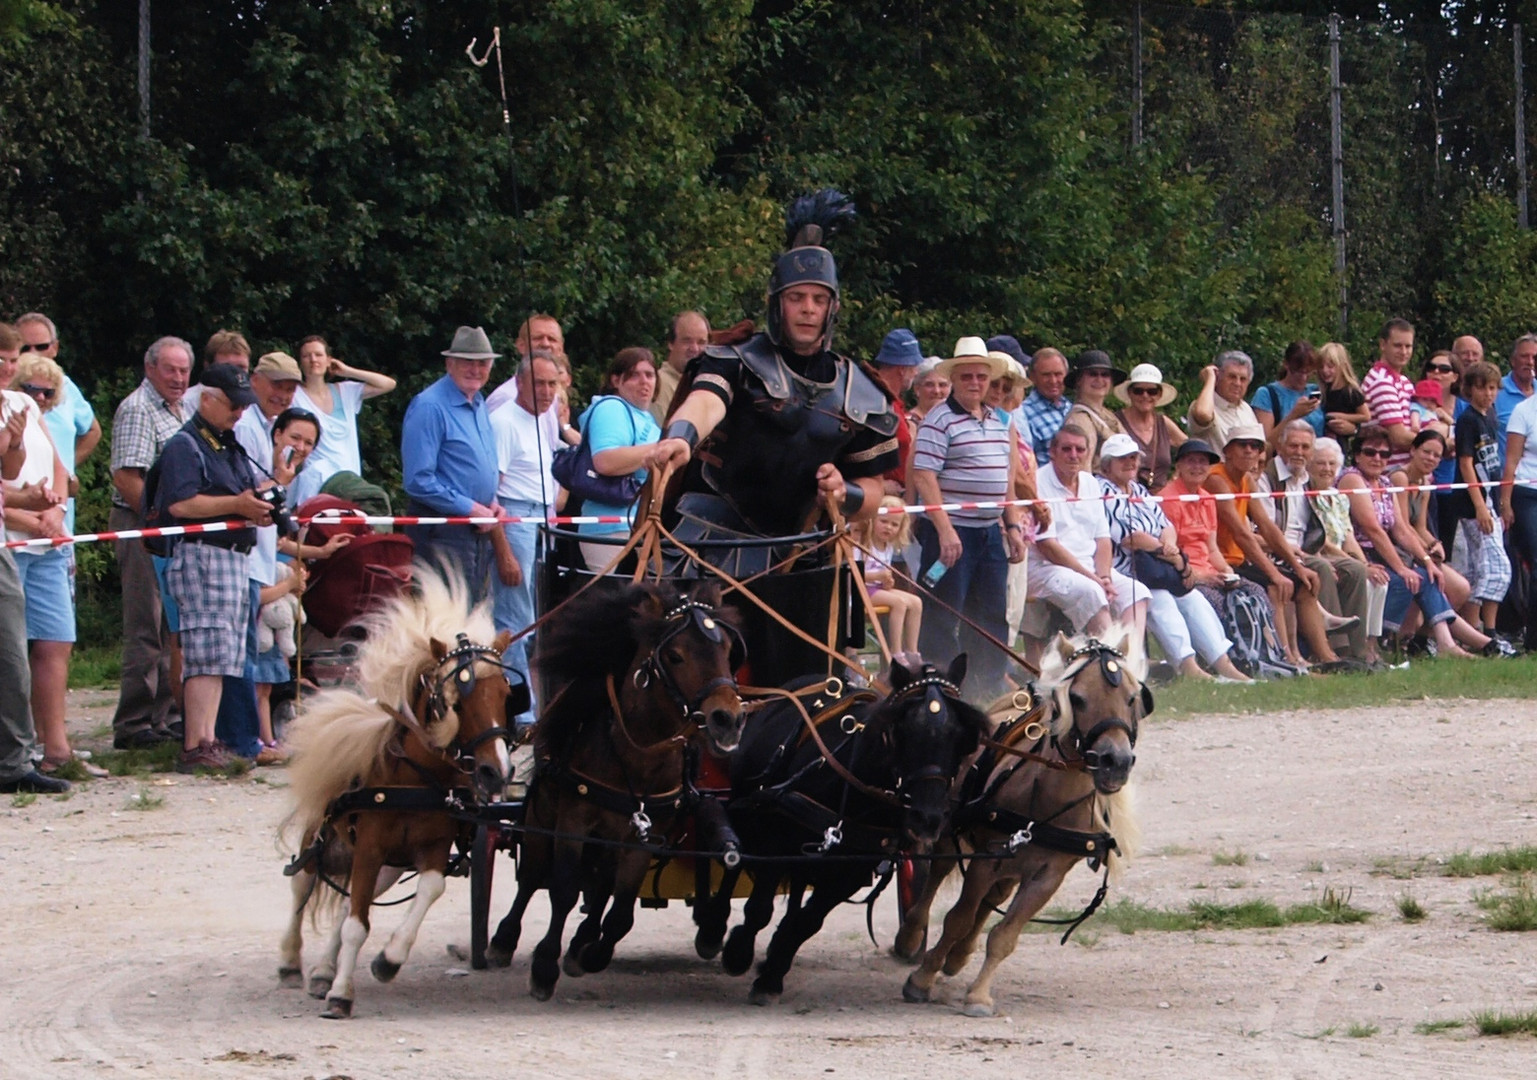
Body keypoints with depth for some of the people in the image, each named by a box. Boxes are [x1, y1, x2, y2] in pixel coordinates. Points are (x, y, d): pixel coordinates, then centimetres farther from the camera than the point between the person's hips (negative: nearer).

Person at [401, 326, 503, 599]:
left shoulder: (479, 404, 14)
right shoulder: (429, 407, -14)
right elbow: (418, 481, -18)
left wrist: (492, 504, 8)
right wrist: (472, 509, -15)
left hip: (478, 529, 9)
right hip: (443, 532, -9)